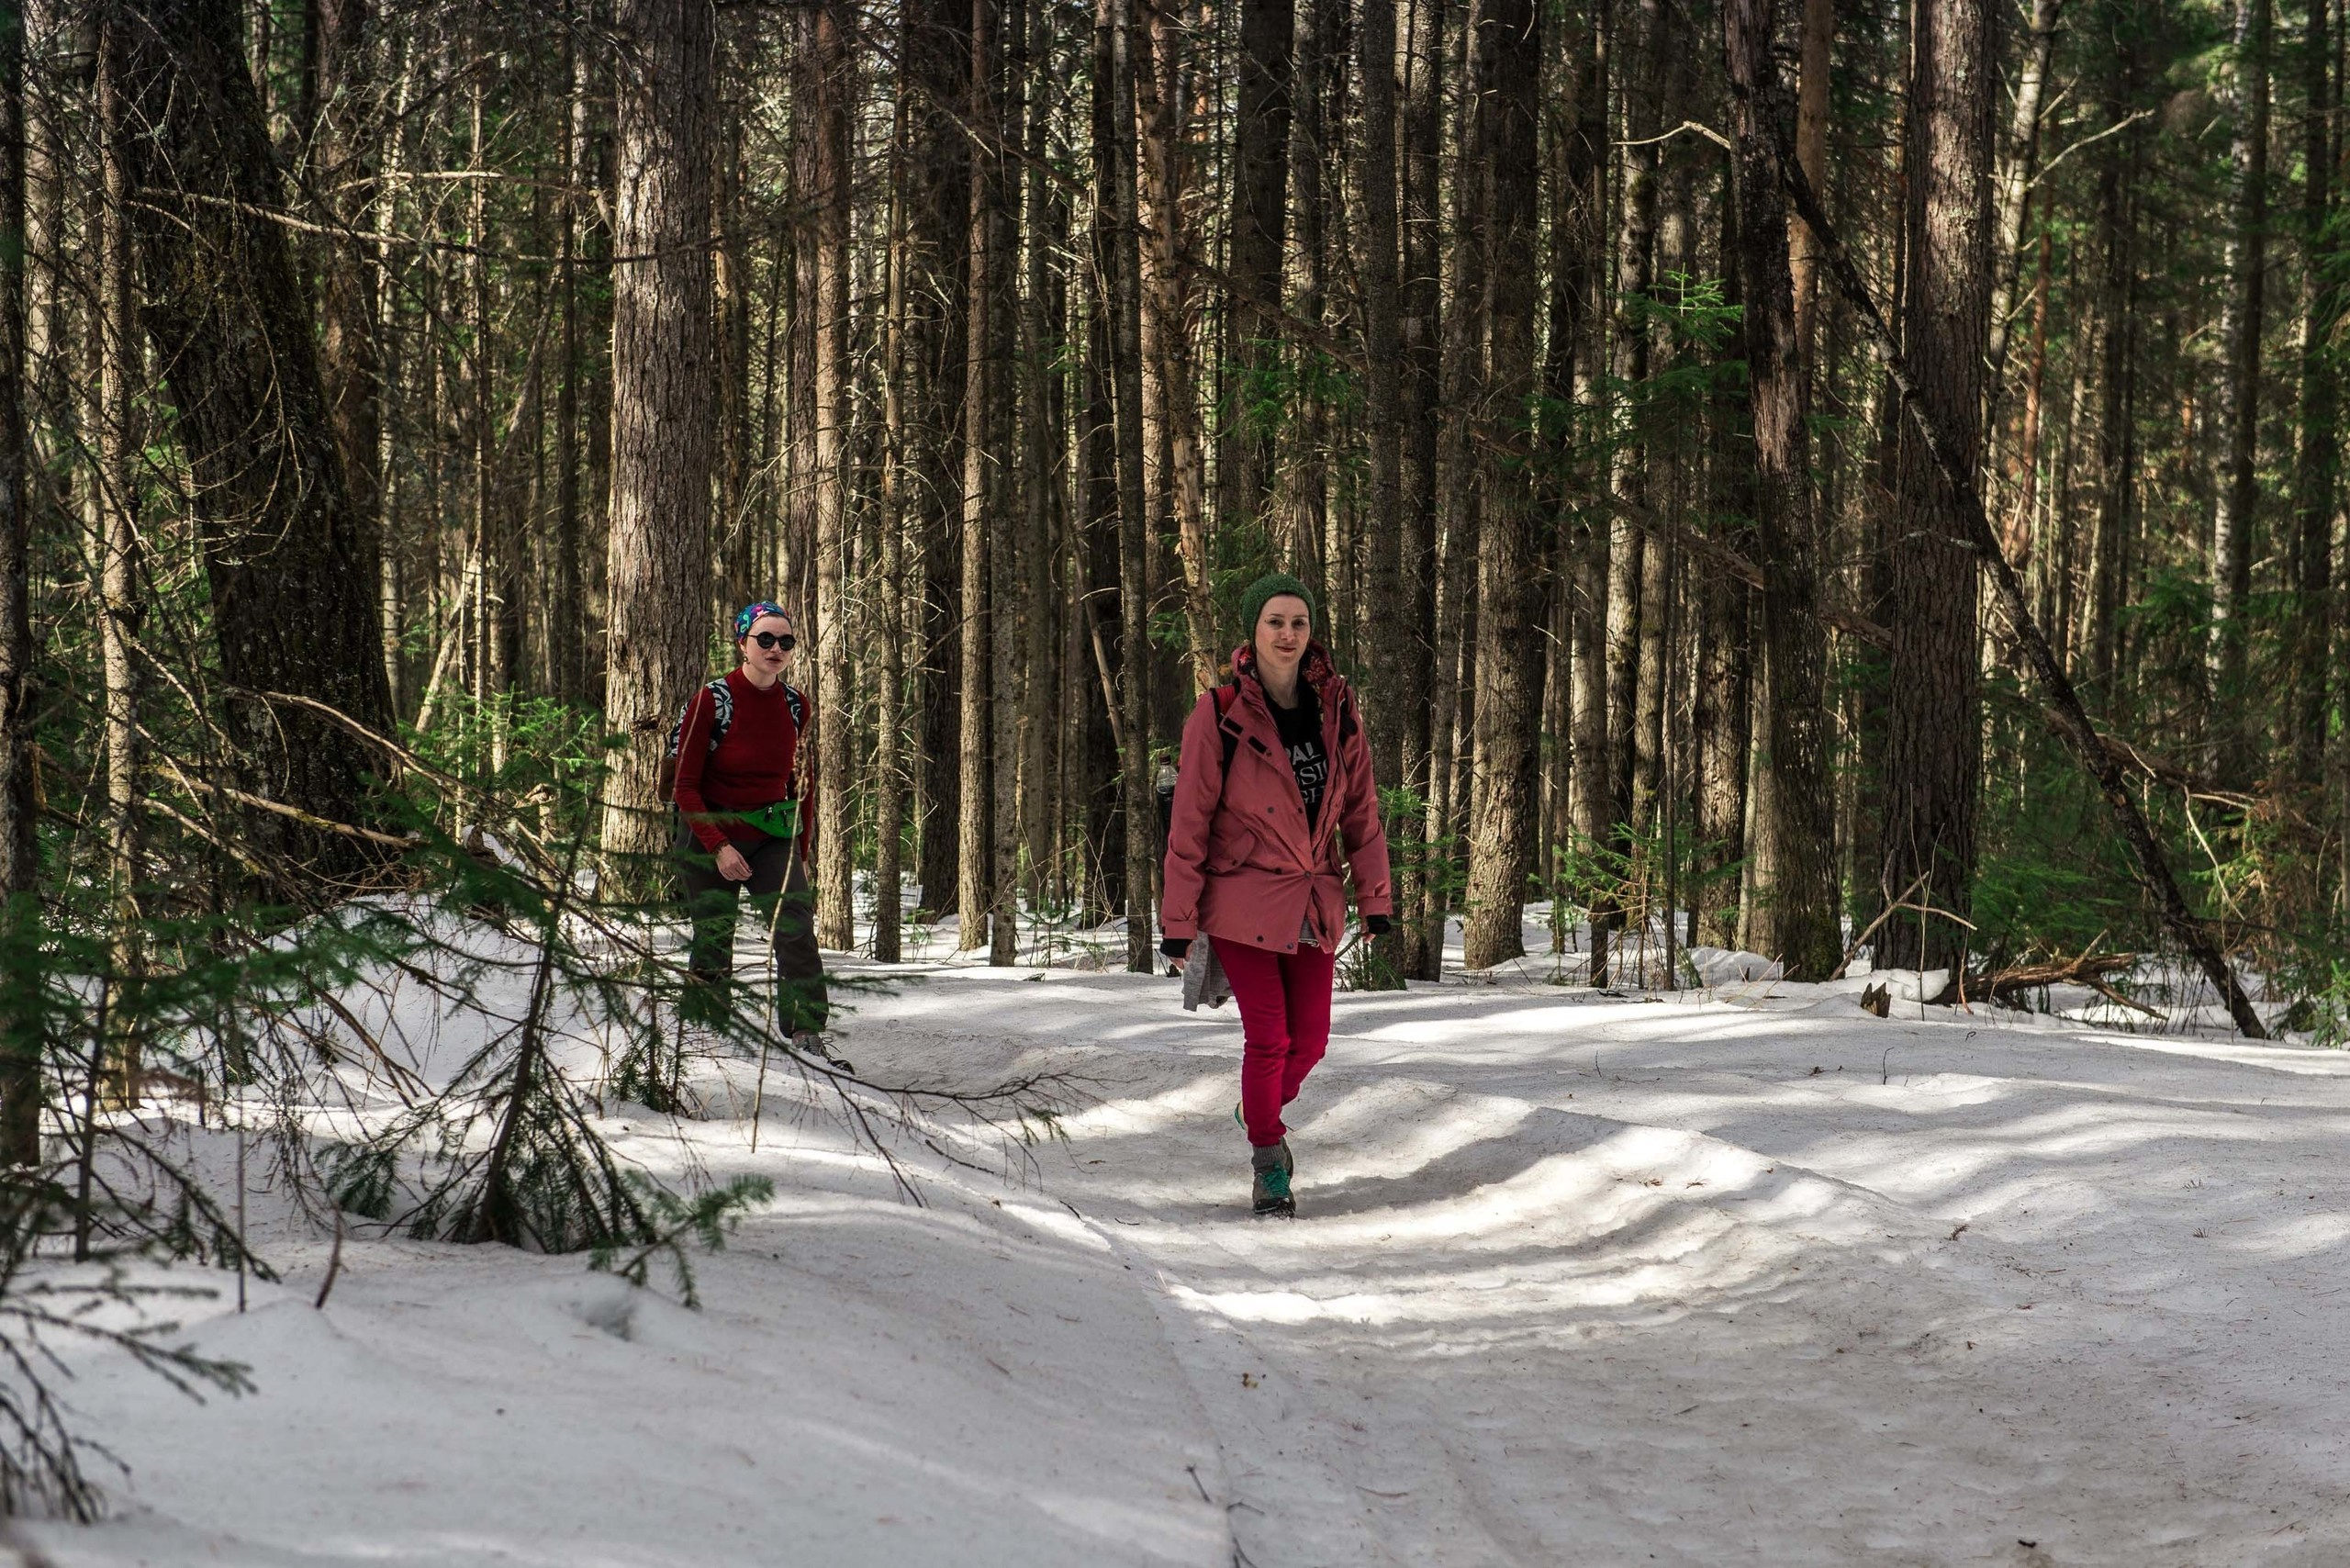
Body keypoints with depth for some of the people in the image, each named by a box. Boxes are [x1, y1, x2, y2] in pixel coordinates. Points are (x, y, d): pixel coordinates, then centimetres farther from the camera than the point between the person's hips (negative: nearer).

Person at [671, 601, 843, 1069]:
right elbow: (686, 787, -10)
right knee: (713, 942, 2)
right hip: (710, 835, -3)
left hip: (774, 836, 3)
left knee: (797, 925, -15)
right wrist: (719, 847, -20)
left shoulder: (794, 706, 1)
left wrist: (802, 853, 7)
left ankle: (807, 1036, -17)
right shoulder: (712, 701, -12)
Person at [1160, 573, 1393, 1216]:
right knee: (1268, 1036, -6)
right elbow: (1189, 822, -8)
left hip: (1315, 902, 4)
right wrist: (1178, 919, -9)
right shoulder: (1220, 715, -11)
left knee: (1309, 1038, 7)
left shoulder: (1337, 711, 2)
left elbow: (1361, 808, 9)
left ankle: (1264, 1110, 40)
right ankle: (1268, 1164, 15)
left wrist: (1375, 897, 6)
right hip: (1243, 899, -4)